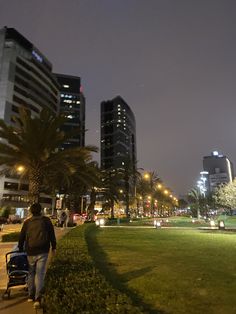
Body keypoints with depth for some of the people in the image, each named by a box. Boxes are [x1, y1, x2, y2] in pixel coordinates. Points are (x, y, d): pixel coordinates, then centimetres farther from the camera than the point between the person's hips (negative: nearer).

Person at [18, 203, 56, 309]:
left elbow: (21, 237, 9)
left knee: (31, 273, 18)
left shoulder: (27, 222, 4)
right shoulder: (46, 220, -1)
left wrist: (20, 249, 22)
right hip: (43, 251, -2)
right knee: (40, 274, 2)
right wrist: (53, 247, 12)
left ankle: (31, 296, 24)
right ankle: (37, 298, -4)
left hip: (30, 251, 2)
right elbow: (52, 235, 2)